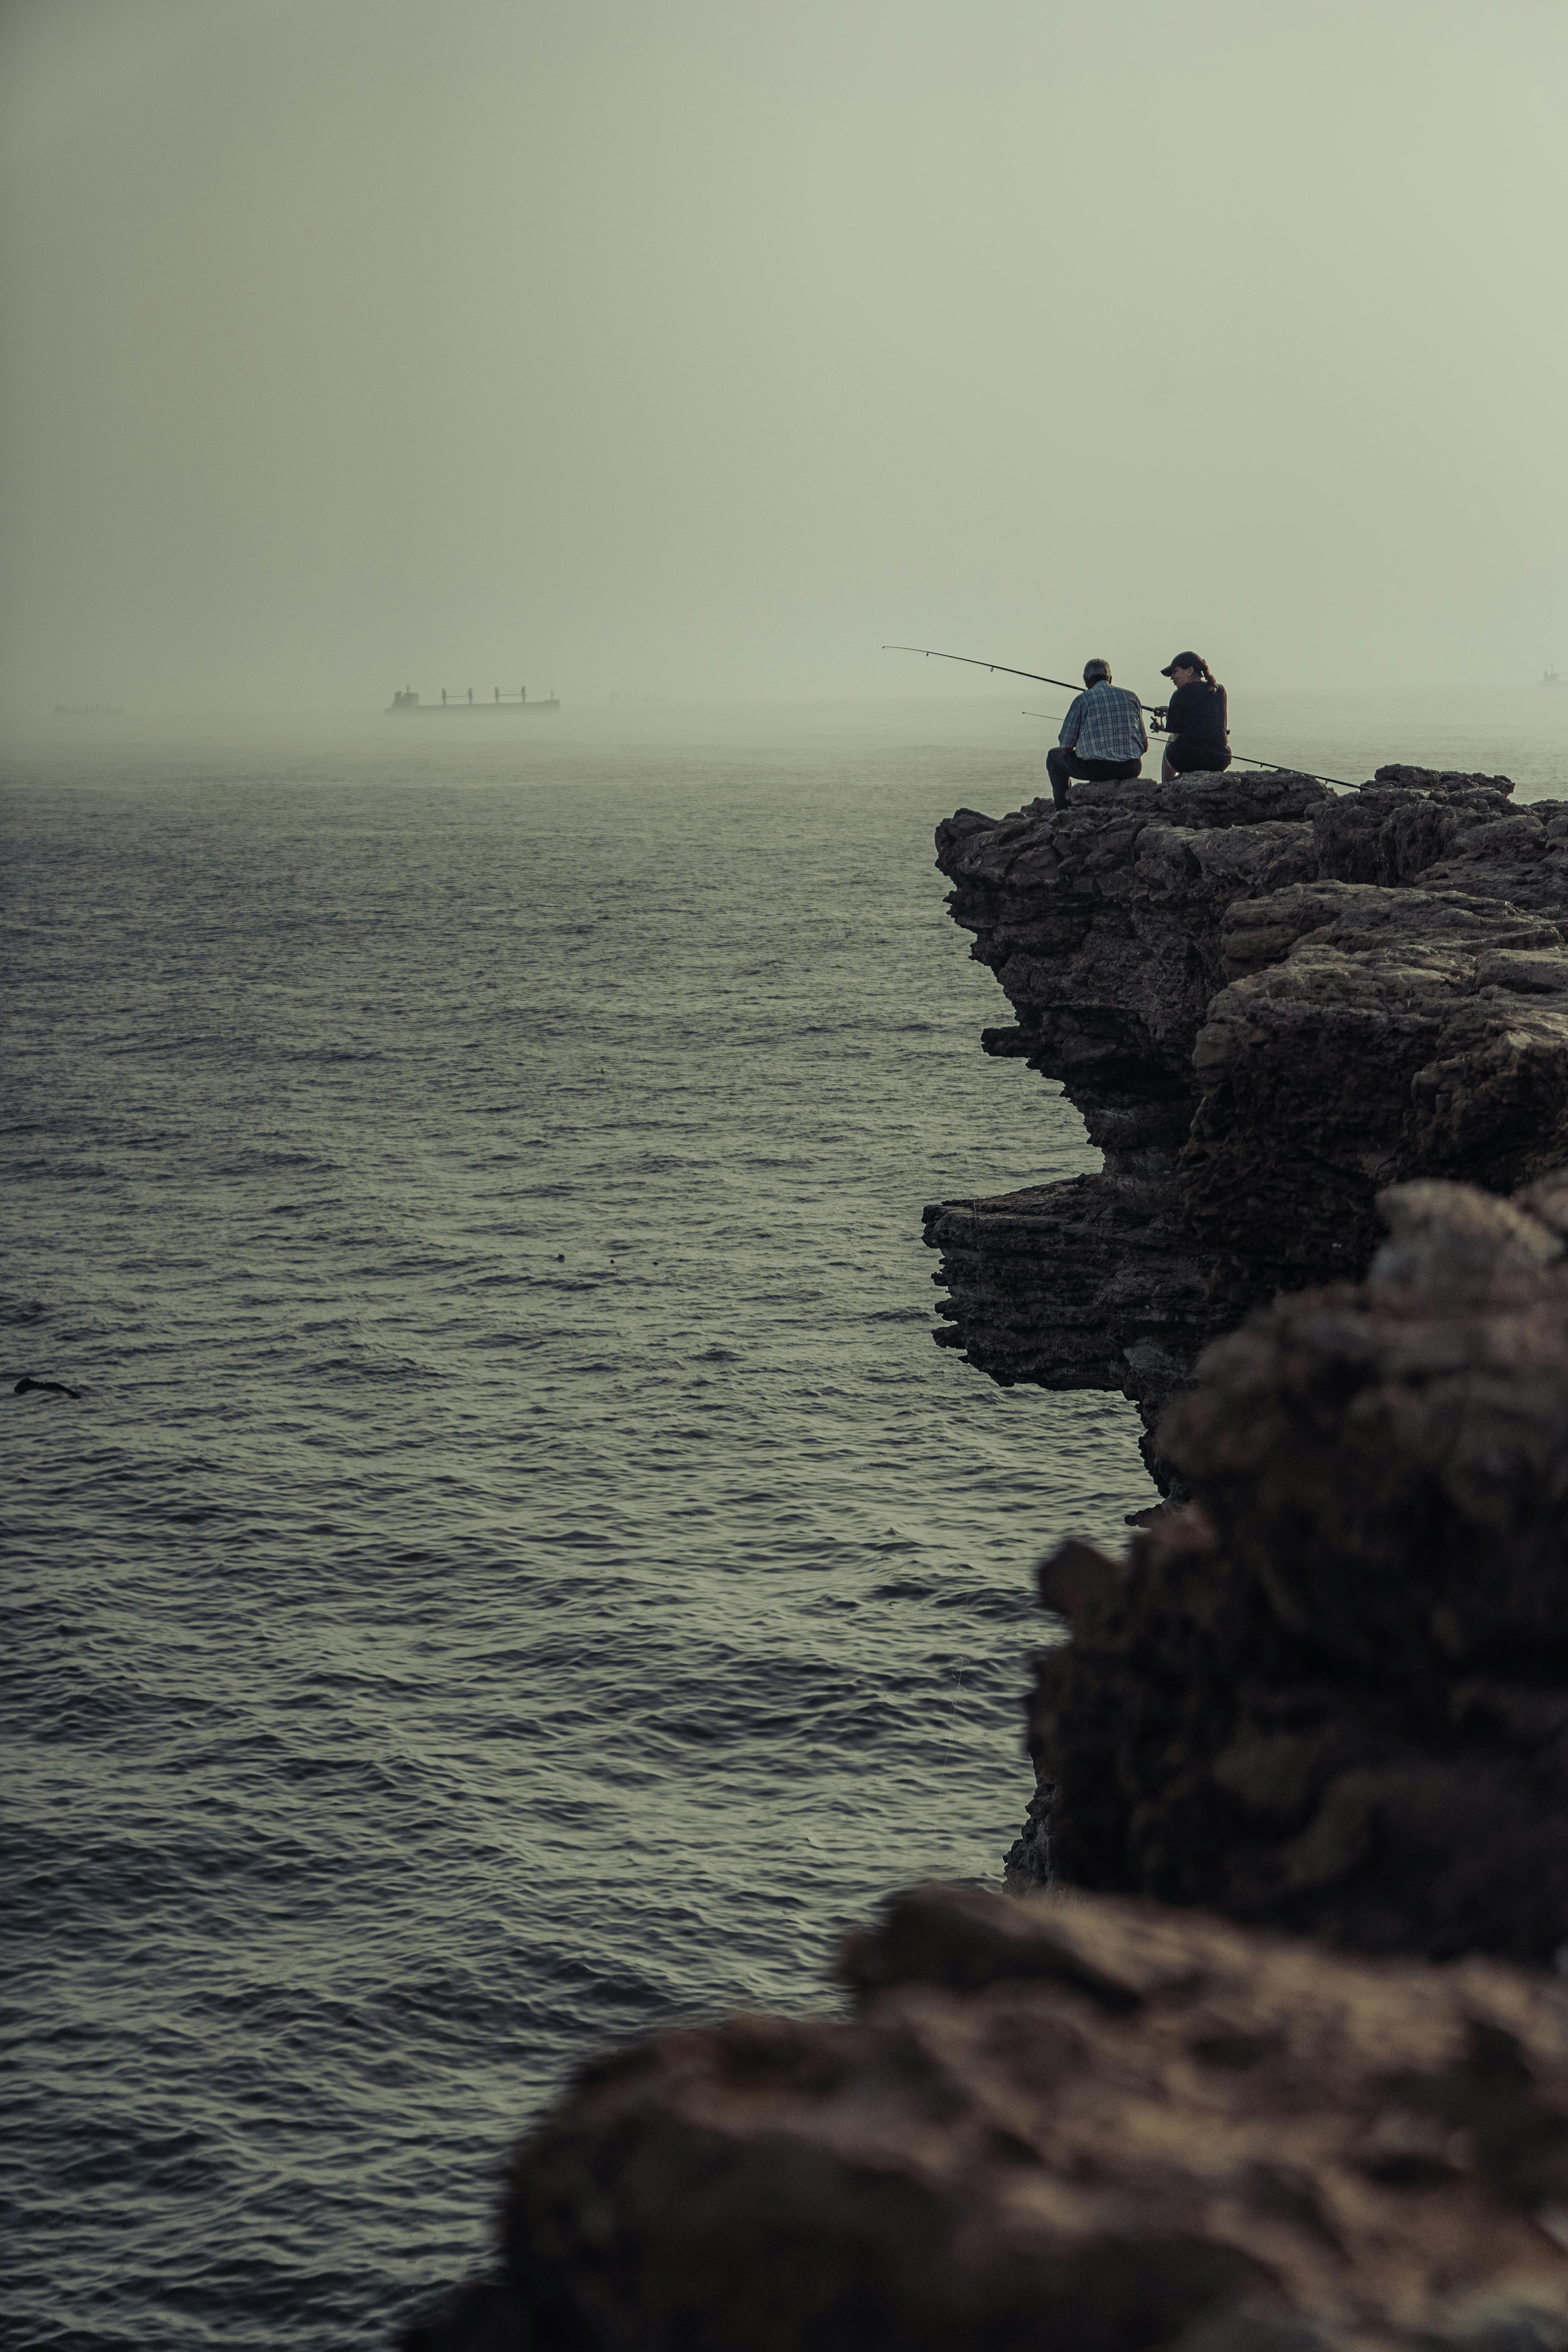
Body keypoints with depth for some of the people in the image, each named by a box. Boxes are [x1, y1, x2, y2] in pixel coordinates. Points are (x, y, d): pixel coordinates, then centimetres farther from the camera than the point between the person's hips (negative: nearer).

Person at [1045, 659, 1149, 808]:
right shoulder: (1131, 697, 10)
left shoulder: (1082, 700, -2)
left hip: (1096, 768, -4)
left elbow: (1066, 748, -1)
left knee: (1054, 757, 26)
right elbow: (1145, 746, 13)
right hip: (1131, 770, 4)